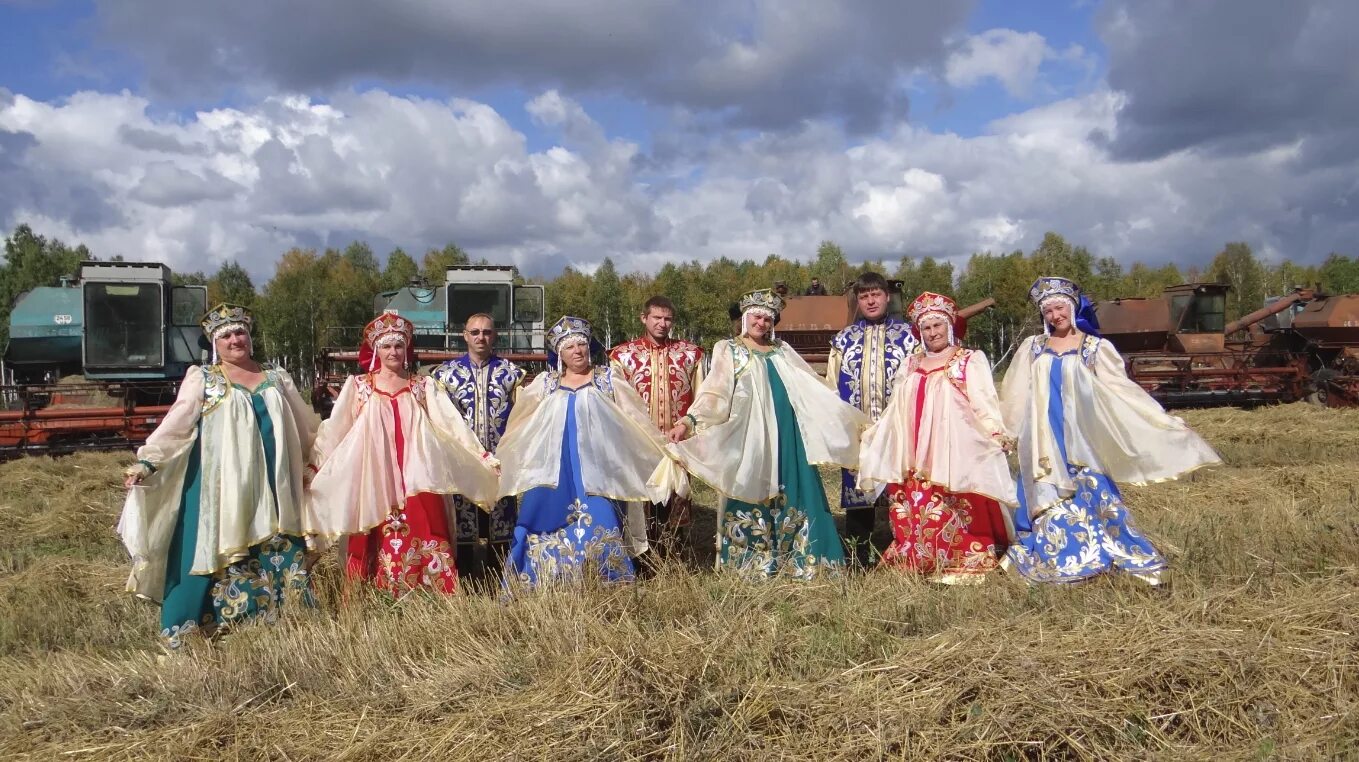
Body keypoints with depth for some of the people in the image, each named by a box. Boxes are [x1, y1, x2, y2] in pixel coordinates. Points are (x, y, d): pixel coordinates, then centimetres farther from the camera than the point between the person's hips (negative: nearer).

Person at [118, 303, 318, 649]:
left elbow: (304, 427, 21)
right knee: (218, 551, -3)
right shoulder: (202, 379, 3)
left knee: (280, 552, 4)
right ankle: (189, 630, 5)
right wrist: (147, 461, -17)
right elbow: (175, 424, -6)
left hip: (271, 485, 3)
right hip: (222, 486, -3)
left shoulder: (275, 378, 13)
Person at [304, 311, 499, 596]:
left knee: (422, 544, -5)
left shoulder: (422, 385, 9)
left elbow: (451, 423, 4)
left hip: (415, 481, 0)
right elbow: (334, 430, 6)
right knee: (380, 547, -1)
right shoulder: (358, 386, 7)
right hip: (376, 481, 0)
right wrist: (312, 469, -2)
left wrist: (483, 458, -3)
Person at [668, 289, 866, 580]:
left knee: (791, 494, 2)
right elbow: (714, 393, -7)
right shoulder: (728, 351, 5)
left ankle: (793, 561, 10)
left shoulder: (782, 351, 16)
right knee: (751, 493, -3)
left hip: (786, 435, 4)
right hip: (749, 437, -4)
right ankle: (749, 564, 5)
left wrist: (854, 418, 13)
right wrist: (688, 421, -24)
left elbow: (813, 390, 16)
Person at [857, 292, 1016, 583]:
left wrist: (996, 432, -18)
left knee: (952, 510, -11)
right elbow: (897, 410, 24)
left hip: (952, 452, -4)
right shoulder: (911, 365, 21)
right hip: (914, 458, 5)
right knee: (911, 509, 0)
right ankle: (915, 561, 10)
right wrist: (871, 430, 20)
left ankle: (961, 563, -2)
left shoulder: (971, 361, 5)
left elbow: (984, 401, -5)